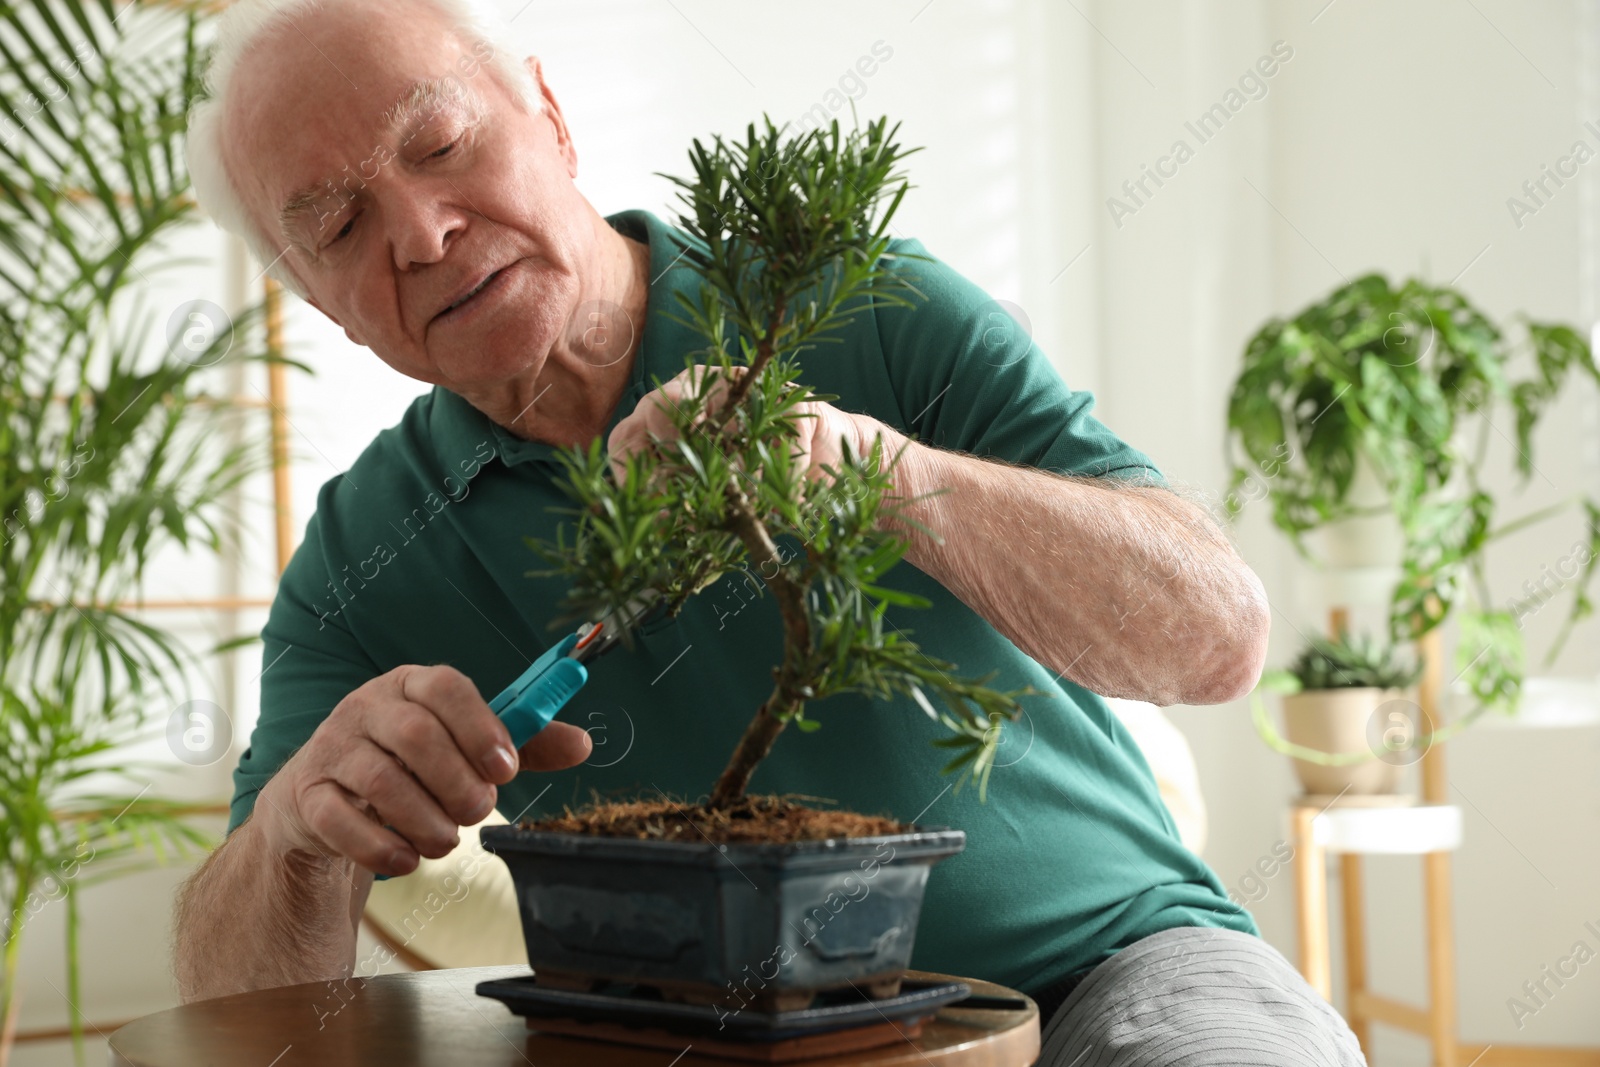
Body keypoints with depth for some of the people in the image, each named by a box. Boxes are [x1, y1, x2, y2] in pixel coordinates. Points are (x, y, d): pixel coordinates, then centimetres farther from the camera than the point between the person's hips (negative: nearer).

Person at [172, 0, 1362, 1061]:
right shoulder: (361, 559, -1)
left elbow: (1217, 634, -16)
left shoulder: (870, 321, -7)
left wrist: (863, 459, -32)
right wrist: (303, 823, -29)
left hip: (1103, 957, -2)